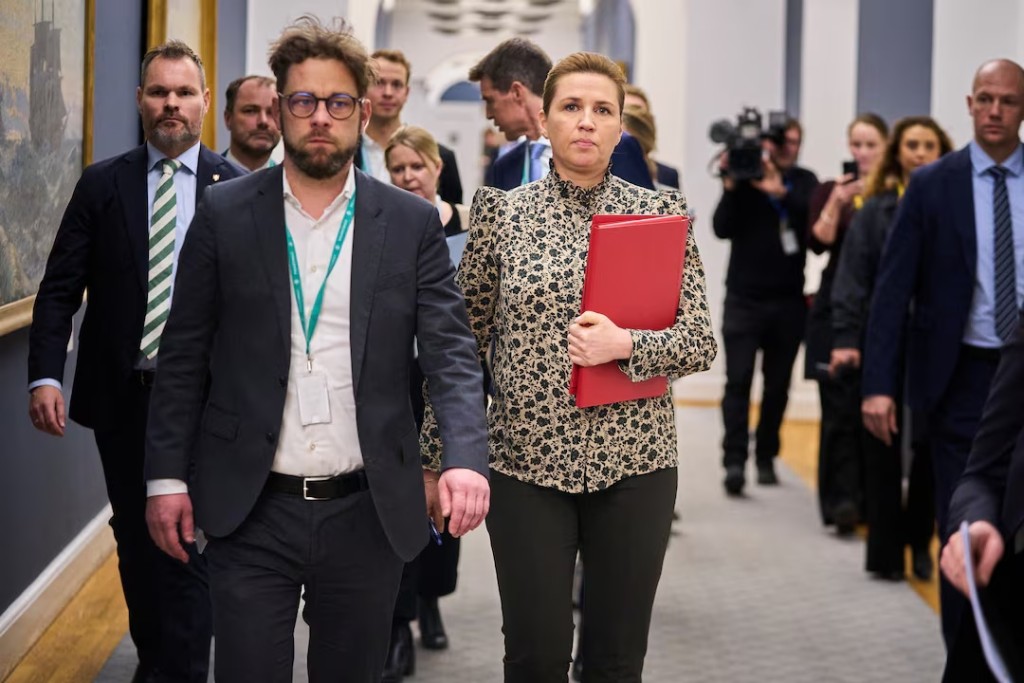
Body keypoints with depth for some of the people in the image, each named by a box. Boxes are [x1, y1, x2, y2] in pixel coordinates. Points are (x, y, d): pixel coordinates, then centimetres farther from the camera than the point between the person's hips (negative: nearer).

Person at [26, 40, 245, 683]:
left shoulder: (240, 189, -1)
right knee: (136, 540, 14)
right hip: (121, 394, 3)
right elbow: (60, 288, 0)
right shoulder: (102, 184, 3)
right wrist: (45, 376, -13)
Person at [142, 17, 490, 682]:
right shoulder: (224, 214, 2)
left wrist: (465, 459, -20)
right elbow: (185, 356, 5)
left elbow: (452, 353, -4)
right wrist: (167, 477, -1)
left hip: (368, 515, 1)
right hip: (249, 512, -1)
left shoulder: (413, 222, 2)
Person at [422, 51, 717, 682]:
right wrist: (435, 457, 5)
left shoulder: (661, 213, 2)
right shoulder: (501, 211, 2)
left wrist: (626, 345, -19)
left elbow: (702, 342, -1)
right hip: (526, 463, 0)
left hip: (633, 463, 1)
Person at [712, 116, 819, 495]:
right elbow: (722, 228, -7)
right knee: (738, 379, -9)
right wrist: (731, 187, -19)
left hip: (788, 301, 2)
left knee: (778, 385, 6)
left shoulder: (804, 182, 6)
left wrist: (781, 192, -24)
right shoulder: (743, 177, 2)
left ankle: (766, 459, 16)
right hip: (744, 298, -2)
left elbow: (814, 224, -12)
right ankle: (734, 460, -12)